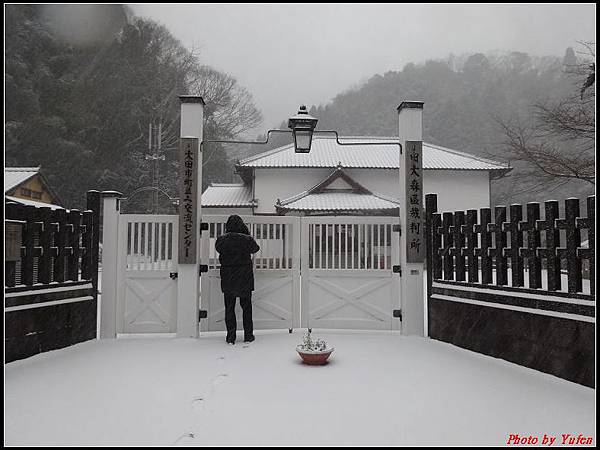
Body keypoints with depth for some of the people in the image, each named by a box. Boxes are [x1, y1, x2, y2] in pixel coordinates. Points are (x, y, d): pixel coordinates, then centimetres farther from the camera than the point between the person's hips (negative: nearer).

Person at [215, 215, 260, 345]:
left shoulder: (221, 239, -8)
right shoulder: (247, 239, -12)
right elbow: (255, 248, 7)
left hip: (227, 280, 1)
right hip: (245, 280, -1)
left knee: (229, 308, 10)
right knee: (247, 307, 12)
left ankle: (230, 337, 12)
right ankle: (248, 335, 17)